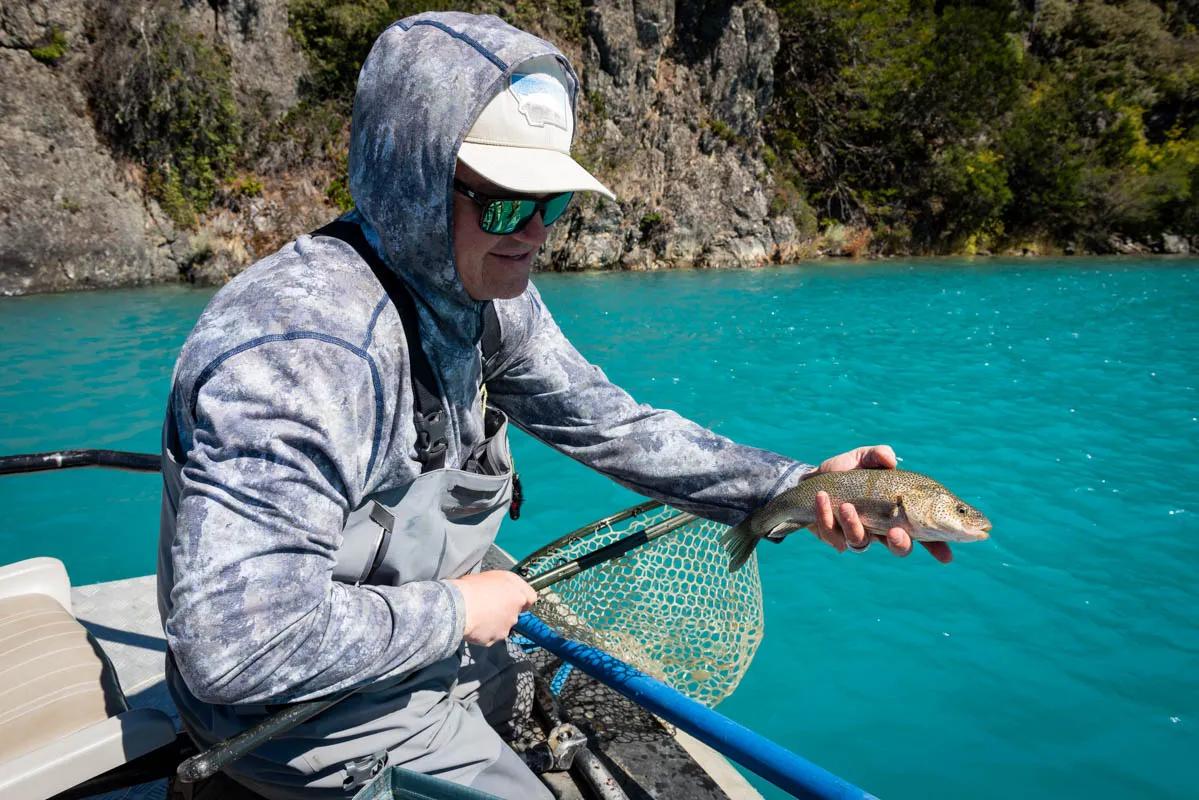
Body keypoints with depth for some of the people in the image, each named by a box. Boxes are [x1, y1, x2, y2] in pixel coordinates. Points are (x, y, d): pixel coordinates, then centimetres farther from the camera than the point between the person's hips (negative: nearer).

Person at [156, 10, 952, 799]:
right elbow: (236, 642, -35)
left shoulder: (489, 297, -7)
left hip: (438, 646, 7)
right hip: (323, 715, -7)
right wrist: (454, 612, -23)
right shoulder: (304, 347, -34)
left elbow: (608, 423, -5)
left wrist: (793, 487, -14)